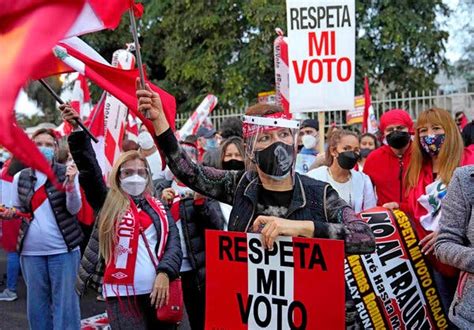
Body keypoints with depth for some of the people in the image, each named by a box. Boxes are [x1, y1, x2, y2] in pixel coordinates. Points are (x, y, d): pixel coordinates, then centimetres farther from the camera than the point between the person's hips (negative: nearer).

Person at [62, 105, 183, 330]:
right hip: (123, 294, -3)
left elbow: (174, 244, 3)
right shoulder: (108, 202, 5)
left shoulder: (159, 209, 12)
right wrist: (78, 130, -16)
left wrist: (164, 274, -13)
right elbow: (88, 169, -7)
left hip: (159, 291, 3)